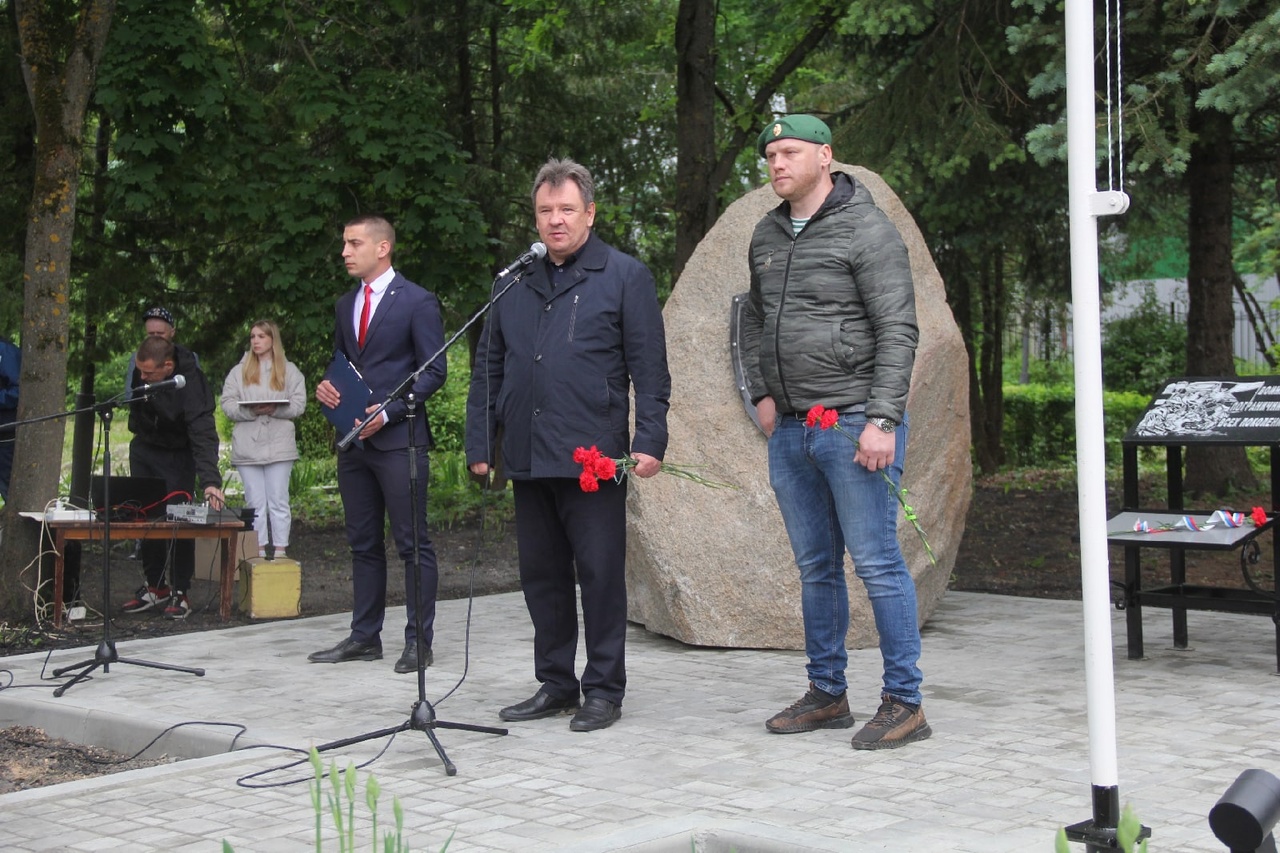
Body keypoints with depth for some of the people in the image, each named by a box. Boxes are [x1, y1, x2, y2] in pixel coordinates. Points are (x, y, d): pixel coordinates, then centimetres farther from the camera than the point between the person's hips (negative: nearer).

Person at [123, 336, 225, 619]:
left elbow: (204, 437, -40)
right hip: (143, 448, 6)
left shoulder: (191, 385, -34)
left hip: (176, 455, -6)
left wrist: (210, 481, -50)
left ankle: (180, 593, 3)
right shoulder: (141, 367, -17)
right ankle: (155, 587, 16)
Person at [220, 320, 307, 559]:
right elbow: (227, 404, 2)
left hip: (279, 445, -2)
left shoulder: (289, 371, 9)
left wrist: (274, 409, -18)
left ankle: (280, 551, 3)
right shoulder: (238, 372, 13)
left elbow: (298, 404, -1)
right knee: (255, 503, 4)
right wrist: (252, 410, -15)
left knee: (278, 501, 0)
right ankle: (258, 551, 8)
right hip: (247, 447, 2)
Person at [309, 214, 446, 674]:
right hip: (354, 440, 7)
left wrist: (388, 412, -15)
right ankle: (365, 636, 18)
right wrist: (326, 387, 1)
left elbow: (433, 372, -6)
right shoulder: (346, 305, 17)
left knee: (413, 542, -3)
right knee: (363, 543, 11)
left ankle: (419, 641, 2)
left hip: (398, 438, -7)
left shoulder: (418, 302, -4)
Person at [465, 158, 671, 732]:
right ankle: (555, 684, 22)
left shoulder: (624, 276, 2)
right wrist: (479, 443, 10)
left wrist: (650, 440, -11)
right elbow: (487, 371, 17)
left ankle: (604, 690, 10)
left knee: (600, 574, 0)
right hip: (527, 460, 5)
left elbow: (650, 368, -2)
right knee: (542, 577, 11)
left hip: (593, 458, -5)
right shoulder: (514, 285, 15)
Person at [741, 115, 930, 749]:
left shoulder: (867, 230, -8)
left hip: (853, 424, -7)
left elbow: (897, 331, -13)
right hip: (790, 430, 7)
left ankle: (904, 702, 2)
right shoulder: (767, 235, 13)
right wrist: (762, 393, 13)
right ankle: (826, 693, 23)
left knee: (878, 563, -6)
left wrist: (881, 420, -19)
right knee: (815, 567, 13)